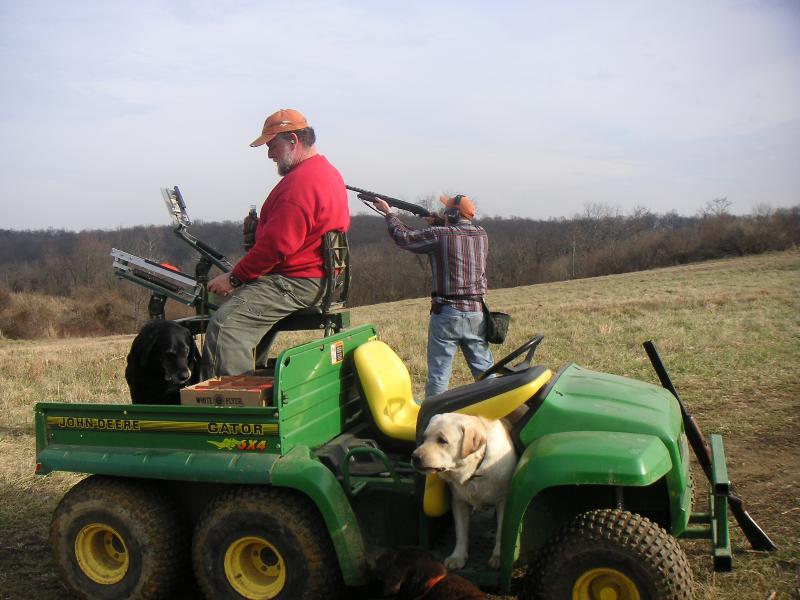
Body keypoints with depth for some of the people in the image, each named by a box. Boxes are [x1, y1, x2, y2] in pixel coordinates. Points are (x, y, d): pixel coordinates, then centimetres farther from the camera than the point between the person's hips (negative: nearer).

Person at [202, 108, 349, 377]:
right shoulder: (328, 172, 18)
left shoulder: (301, 181, -17)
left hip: (296, 284, -12)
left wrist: (234, 277, -13)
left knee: (225, 323, -21)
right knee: (234, 303, 22)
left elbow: (277, 244, -22)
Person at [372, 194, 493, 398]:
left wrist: (388, 212, 17)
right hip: (476, 312, 5)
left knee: (438, 372, 2)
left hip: (447, 313, -5)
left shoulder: (439, 235, -10)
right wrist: (437, 225, 19)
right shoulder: (481, 235, 5)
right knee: (484, 368, 12)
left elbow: (403, 237, 3)